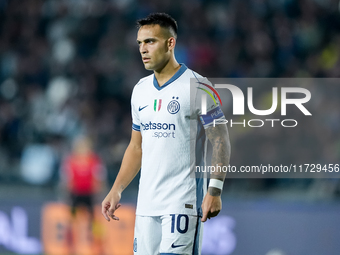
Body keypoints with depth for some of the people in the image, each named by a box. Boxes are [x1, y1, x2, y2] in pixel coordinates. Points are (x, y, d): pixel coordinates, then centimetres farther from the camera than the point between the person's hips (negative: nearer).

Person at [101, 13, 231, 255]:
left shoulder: (196, 86, -7)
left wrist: (215, 191, -17)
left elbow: (220, 140, -8)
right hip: (147, 203, 7)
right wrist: (116, 190, 13)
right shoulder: (140, 90, 14)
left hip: (183, 203, -6)